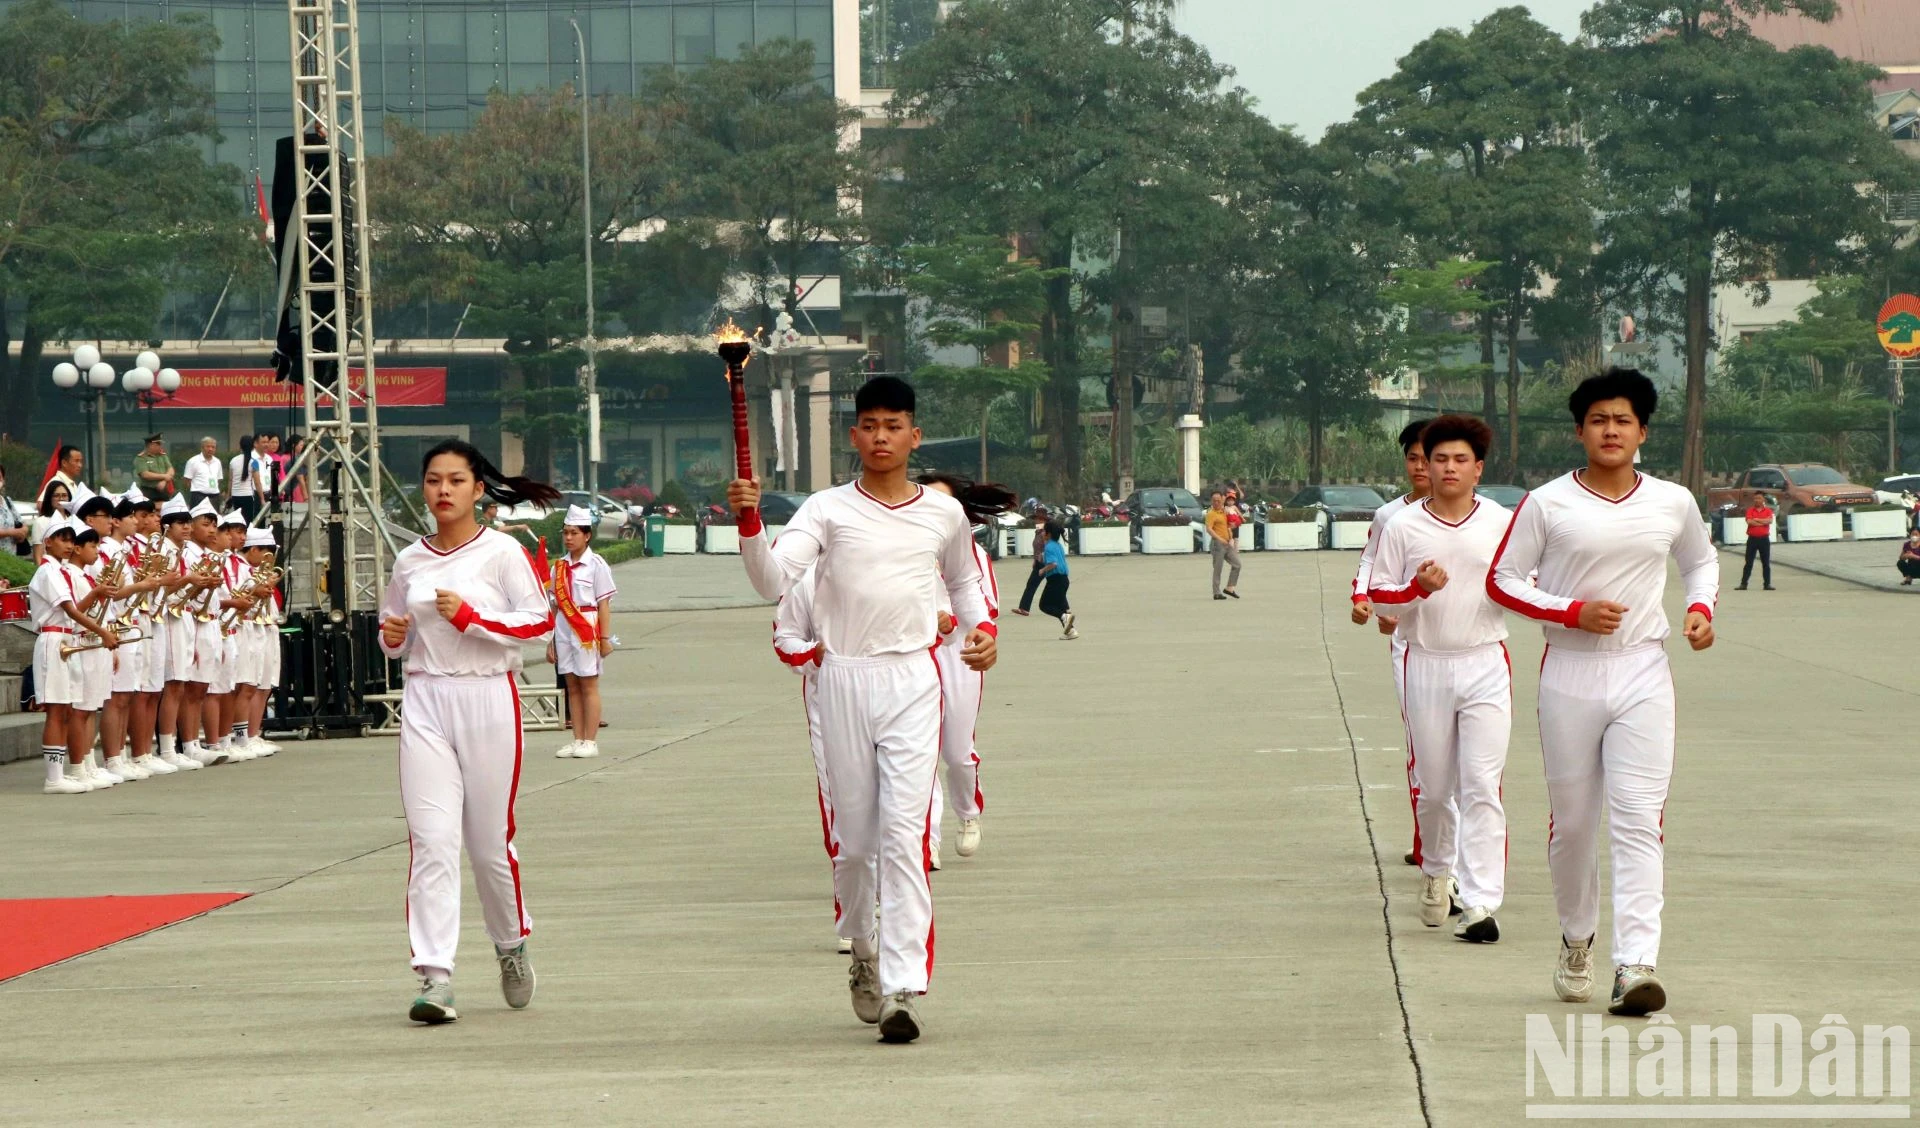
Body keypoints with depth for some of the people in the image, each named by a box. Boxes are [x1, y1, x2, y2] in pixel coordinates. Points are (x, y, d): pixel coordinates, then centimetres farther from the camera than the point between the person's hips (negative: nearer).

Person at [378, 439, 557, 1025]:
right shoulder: (409, 560, 10)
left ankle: (512, 945, 33)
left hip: (487, 698, -3)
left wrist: (471, 616, -17)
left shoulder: (502, 551, -2)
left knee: (490, 841, 6)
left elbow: (541, 621, -9)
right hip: (425, 700, 3)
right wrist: (391, 636, 1)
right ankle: (435, 977, -13)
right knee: (431, 840, -9)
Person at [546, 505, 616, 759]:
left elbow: (604, 604, -5)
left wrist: (605, 638, -9)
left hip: (587, 627, -5)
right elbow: (555, 605, 12)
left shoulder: (595, 565, -4)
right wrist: (550, 640, 10)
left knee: (589, 685, -2)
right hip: (563, 629, 5)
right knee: (572, 685, 6)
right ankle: (577, 740, 10)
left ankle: (590, 741, 1)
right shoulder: (560, 566, 11)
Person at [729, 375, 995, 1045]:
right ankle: (864, 954, 35)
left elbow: (963, 581, 26)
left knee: (904, 832, -12)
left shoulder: (943, 514, 7)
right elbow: (773, 583, -13)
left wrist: (981, 628, 8)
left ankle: (903, 988, -18)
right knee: (853, 837, 9)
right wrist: (750, 523, -29)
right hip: (843, 680, 1)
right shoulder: (827, 510, 1)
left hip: (913, 680, -1)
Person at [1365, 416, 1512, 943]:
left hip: (1486, 665, -1)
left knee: (1481, 786, -10)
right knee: (1434, 787, 11)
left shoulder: (1503, 523, 4)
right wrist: (1418, 588, -15)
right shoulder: (1403, 527, 2)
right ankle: (1437, 870, 39)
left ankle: (1480, 905, -11)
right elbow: (1378, 594, 4)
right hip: (1426, 664, 1)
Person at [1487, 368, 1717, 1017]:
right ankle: (1577, 941, 31)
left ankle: (1636, 965, -18)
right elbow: (1502, 580, 1)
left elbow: (1702, 562, 25)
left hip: (1643, 676, 0)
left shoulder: (1672, 503, 6)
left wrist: (1701, 608, 5)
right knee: (1571, 822, 8)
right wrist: (1571, 612, -12)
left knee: (1640, 821, -11)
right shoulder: (1547, 504, -2)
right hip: (1570, 676, 0)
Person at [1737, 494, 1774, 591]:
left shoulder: (1768, 510, 6)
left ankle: (1767, 584, 8)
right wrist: (1763, 522, -10)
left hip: (1764, 539, 0)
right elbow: (1749, 521, -12)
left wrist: (1756, 520, -11)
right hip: (1752, 538, 0)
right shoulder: (1750, 510, 5)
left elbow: (1770, 520, -13)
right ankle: (1743, 584, 4)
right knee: (1748, 563, 2)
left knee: (1766, 563, 4)